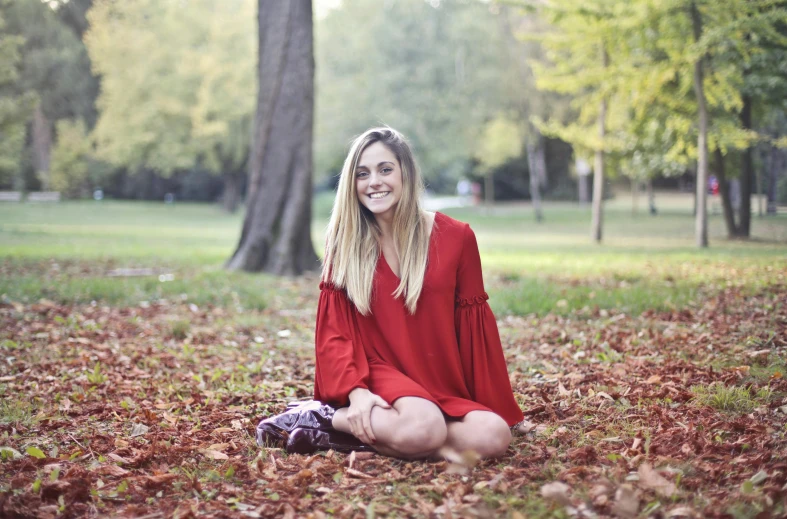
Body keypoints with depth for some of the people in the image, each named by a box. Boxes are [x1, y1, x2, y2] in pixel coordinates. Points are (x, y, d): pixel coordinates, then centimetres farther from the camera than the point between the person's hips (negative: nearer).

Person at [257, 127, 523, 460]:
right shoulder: (344, 242, 3)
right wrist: (355, 391, -18)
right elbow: (334, 331, -1)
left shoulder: (455, 238, 2)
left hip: (445, 388, 3)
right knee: (423, 429, -36)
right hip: (378, 375, -3)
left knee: (494, 436, -29)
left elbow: (474, 326, 6)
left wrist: (492, 405, 4)